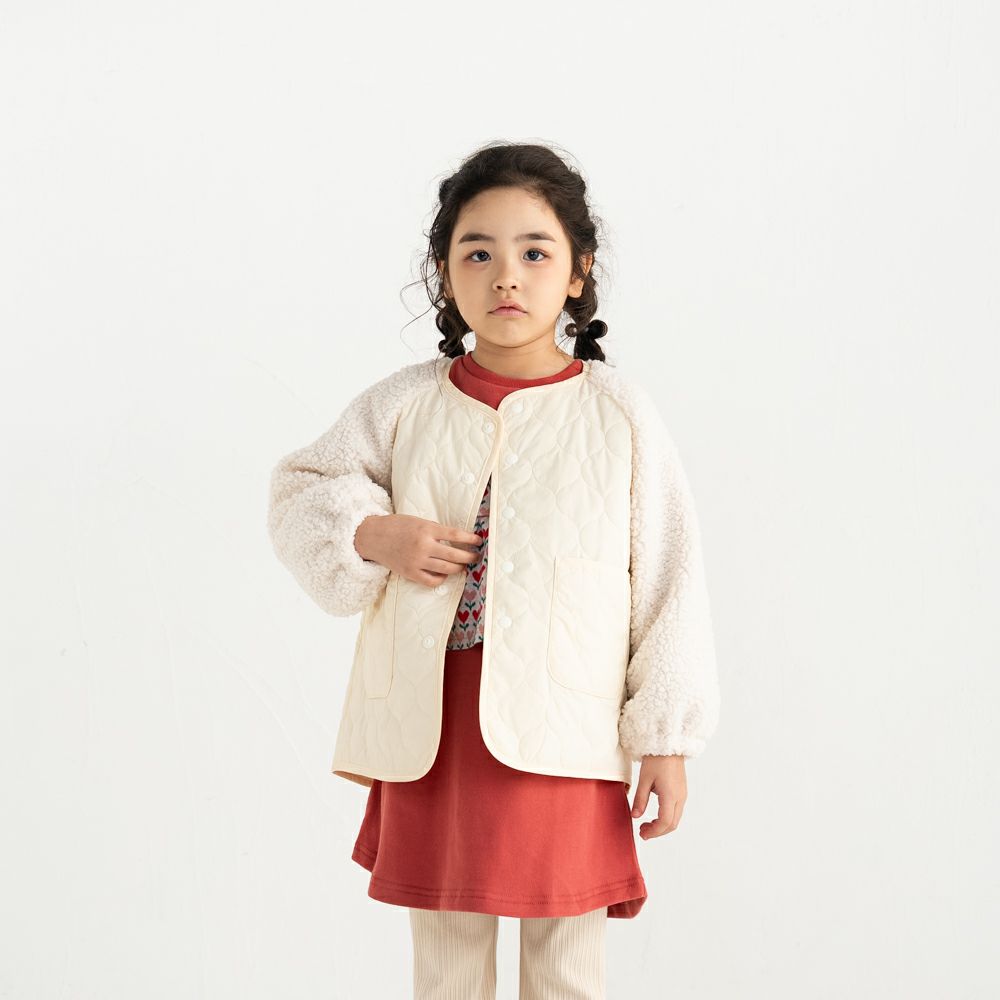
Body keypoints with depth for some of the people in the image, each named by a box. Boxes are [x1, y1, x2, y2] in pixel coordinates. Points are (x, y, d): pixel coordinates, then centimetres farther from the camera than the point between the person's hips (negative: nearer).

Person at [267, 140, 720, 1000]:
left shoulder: (621, 417, -4)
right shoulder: (403, 406, 1)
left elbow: (669, 579, -2)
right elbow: (300, 490, 10)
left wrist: (667, 738, -2)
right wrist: (373, 536, -11)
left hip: (565, 737, -2)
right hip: (432, 736, 2)